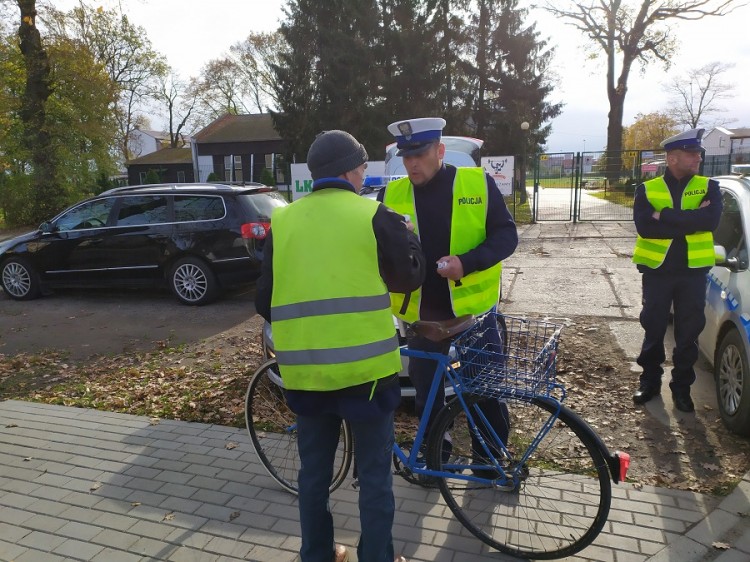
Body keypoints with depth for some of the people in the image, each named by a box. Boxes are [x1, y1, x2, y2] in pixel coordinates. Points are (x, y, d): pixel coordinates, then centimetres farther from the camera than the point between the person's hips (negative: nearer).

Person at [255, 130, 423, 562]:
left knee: (315, 470, 20)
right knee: (375, 473, 13)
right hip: (365, 367, -3)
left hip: (304, 370, 4)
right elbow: (411, 277, 4)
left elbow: (264, 301, 9)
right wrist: (406, 236, 21)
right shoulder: (374, 215, -6)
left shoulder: (283, 221, 5)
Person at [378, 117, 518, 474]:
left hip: (473, 309, -1)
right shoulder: (392, 194, 0)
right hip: (421, 315, 2)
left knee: (486, 390, 11)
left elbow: (506, 235, -6)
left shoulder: (478, 184, -5)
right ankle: (435, 454, 38)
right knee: (426, 394, 14)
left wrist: (466, 262, -22)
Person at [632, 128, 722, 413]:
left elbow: (711, 220, -18)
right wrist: (690, 221, -17)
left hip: (693, 271, 1)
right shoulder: (647, 189, -1)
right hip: (657, 270, -1)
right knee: (654, 329, 10)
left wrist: (665, 215, -19)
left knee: (688, 333, 9)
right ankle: (650, 381, 27)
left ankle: (681, 387, 24)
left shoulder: (708, 187, 2)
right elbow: (644, 227, -17)